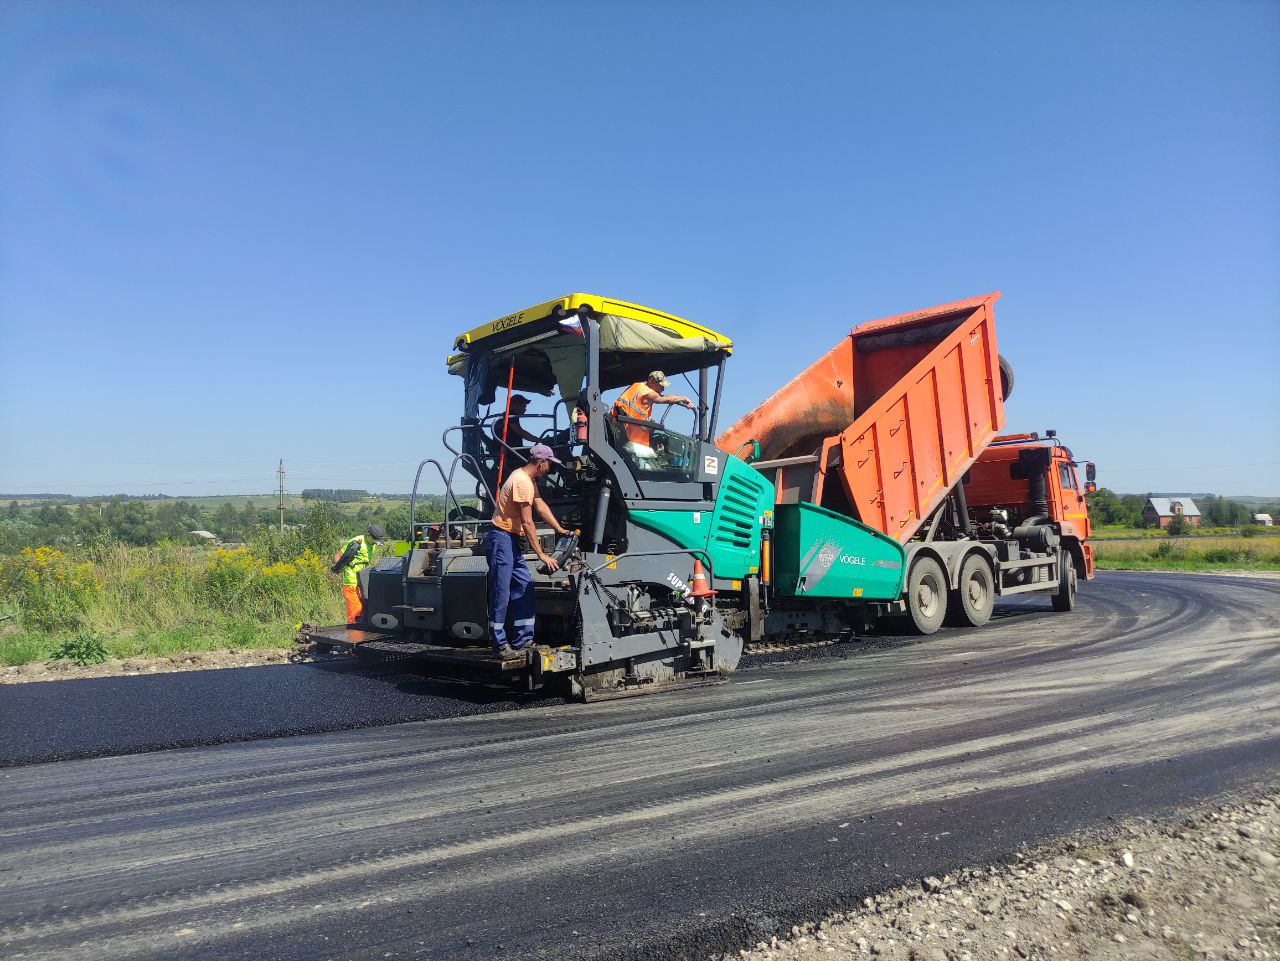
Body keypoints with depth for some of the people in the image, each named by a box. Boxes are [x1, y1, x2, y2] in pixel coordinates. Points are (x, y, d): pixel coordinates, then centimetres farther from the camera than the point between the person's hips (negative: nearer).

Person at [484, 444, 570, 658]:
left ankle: (523, 641, 15)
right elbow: (527, 523, -20)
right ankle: (500, 645, -2)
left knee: (525, 588, 10)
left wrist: (560, 529, 25)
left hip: (512, 540, 11)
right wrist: (541, 554, -17)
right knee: (501, 594, -7)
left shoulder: (529, 480, 14)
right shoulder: (522, 482, -19)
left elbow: (541, 506, 24)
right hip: (500, 538, -11)